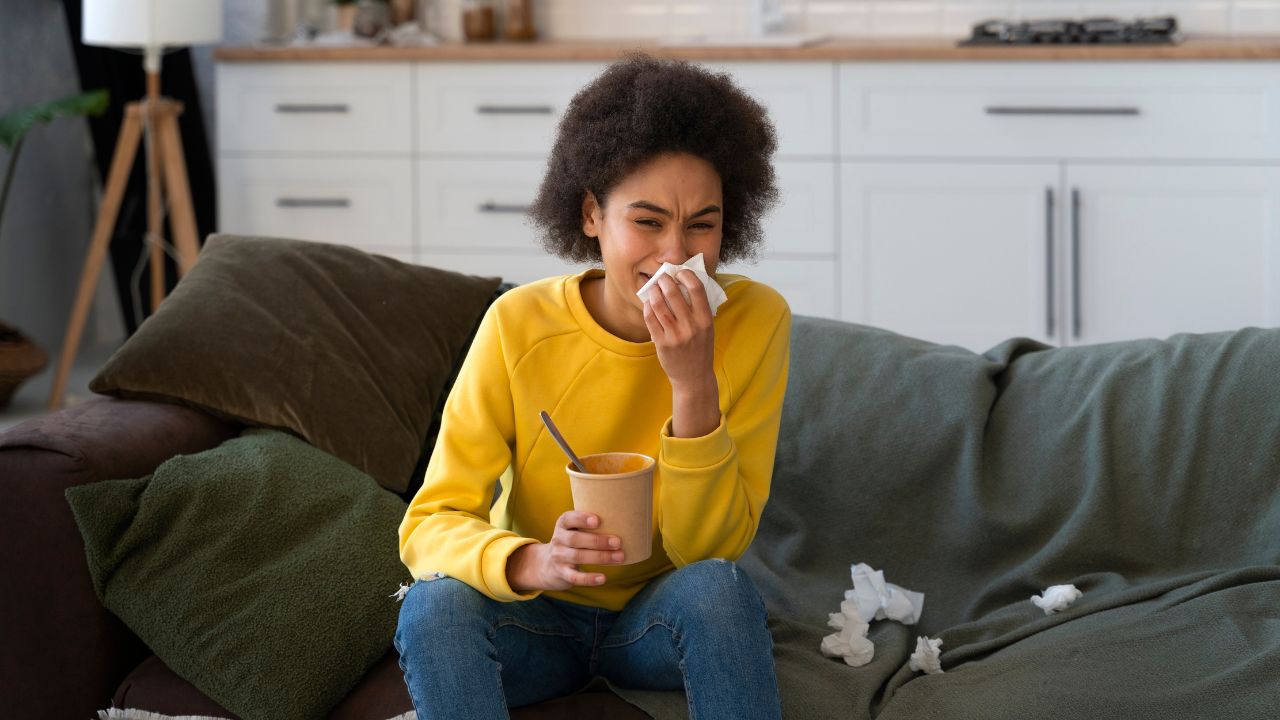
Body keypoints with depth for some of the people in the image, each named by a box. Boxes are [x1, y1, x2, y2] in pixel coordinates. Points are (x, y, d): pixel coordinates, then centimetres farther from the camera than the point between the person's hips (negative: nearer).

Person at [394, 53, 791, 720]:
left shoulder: (755, 321, -16)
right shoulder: (520, 324, -17)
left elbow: (709, 548, -17)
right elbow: (429, 526, -19)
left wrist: (695, 384, -32)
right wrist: (532, 563, -41)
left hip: (661, 616, 0)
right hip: (539, 617, 0)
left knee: (717, 587, -32)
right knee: (435, 601, -31)